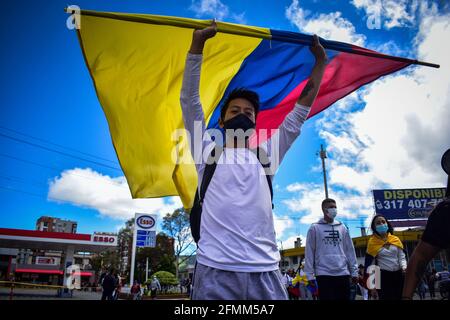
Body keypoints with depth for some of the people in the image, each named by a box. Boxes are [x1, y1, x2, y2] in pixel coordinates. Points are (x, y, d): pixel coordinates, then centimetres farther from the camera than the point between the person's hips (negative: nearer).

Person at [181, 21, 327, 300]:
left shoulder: (266, 154, 19)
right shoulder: (207, 152, 12)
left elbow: (301, 110, 19)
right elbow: (189, 99, 6)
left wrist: (320, 62, 19)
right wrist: (197, 43, 2)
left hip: (265, 272, 3)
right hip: (214, 270, -2)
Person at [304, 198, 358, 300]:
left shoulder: (342, 227, 12)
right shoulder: (315, 228, 1)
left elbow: (350, 250, 13)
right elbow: (309, 252, -1)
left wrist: (354, 271, 8)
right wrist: (310, 274, -5)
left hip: (343, 273, 4)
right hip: (324, 274, -4)